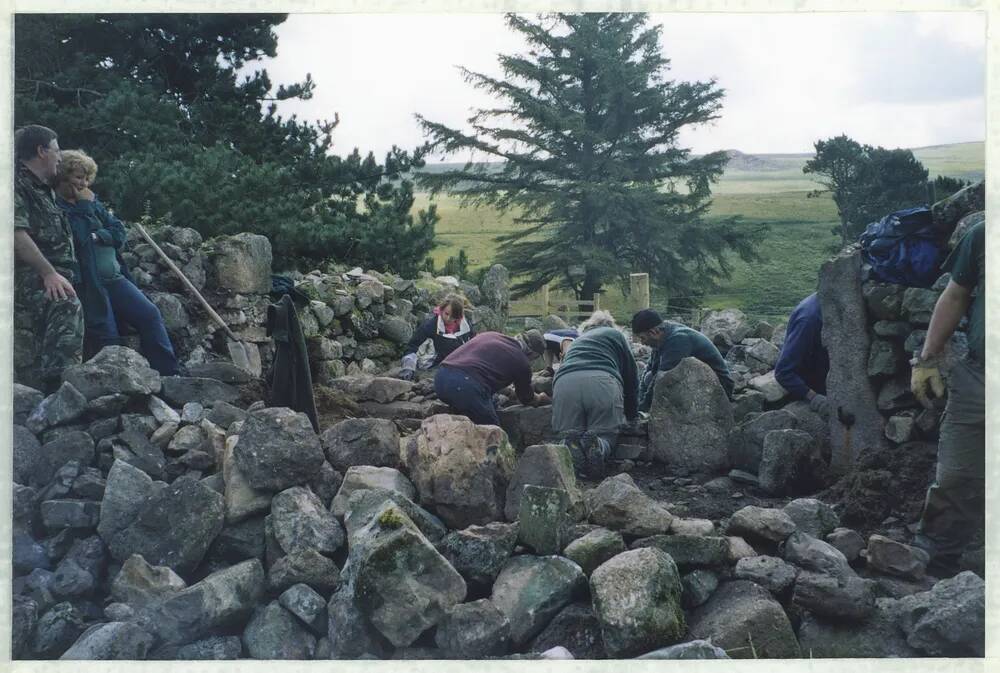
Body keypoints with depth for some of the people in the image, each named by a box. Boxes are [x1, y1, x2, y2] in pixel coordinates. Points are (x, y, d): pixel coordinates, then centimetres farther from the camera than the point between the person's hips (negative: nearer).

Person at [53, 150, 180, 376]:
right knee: (108, 338, -8)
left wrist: (99, 236, -7)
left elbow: (119, 233, 10)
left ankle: (168, 374, -2)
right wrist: (84, 206, -9)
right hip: (86, 284, -6)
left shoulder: (91, 201, 16)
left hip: (113, 277, 6)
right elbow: (79, 236, -18)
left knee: (150, 314, -5)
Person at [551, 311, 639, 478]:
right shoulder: (615, 334, 30)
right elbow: (632, 376, 28)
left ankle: (570, 447, -24)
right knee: (606, 434, 10)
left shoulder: (577, 341, 40)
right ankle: (599, 447, -24)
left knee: (568, 436, 11)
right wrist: (632, 414, 40)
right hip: (603, 382, -2)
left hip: (564, 384, 3)